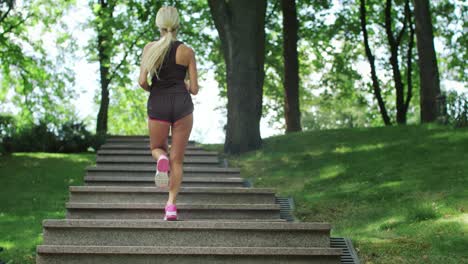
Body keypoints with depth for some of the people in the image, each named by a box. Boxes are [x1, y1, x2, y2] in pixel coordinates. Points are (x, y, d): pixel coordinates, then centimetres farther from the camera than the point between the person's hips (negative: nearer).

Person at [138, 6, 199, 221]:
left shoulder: (150, 48, 0)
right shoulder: (187, 51, 0)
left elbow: (142, 81, -6)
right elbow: (194, 89, 1)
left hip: (157, 105, 0)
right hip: (182, 105, 0)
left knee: (157, 148, 24)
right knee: (177, 159, 8)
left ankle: (161, 161, -12)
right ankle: (171, 204, -4)